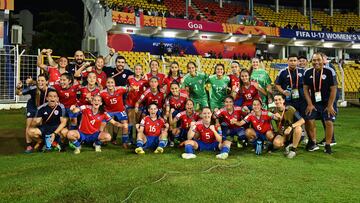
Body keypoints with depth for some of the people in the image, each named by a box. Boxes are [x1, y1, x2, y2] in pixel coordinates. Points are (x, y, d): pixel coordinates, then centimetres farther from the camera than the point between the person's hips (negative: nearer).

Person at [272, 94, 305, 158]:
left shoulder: (290, 109, -15)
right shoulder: (275, 111, -7)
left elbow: (302, 121, -24)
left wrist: (291, 127, -35)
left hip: (292, 132, -1)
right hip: (282, 134, 1)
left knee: (298, 128, -35)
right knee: (276, 143, -30)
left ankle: (293, 149, -16)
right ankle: (288, 145, 5)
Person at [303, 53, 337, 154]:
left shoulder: (330, 72, -13)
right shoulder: (308, 72, -4)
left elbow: (333, 89, -11)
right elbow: (306, 89, 0)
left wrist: (330, 105, -11)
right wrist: (310, 104, -5)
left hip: (327, 102, -3)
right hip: (314, 102, 3)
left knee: (329, 122, -8)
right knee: (309, 121, -3)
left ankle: (328, 145, 8)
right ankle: (313, 143, 16)